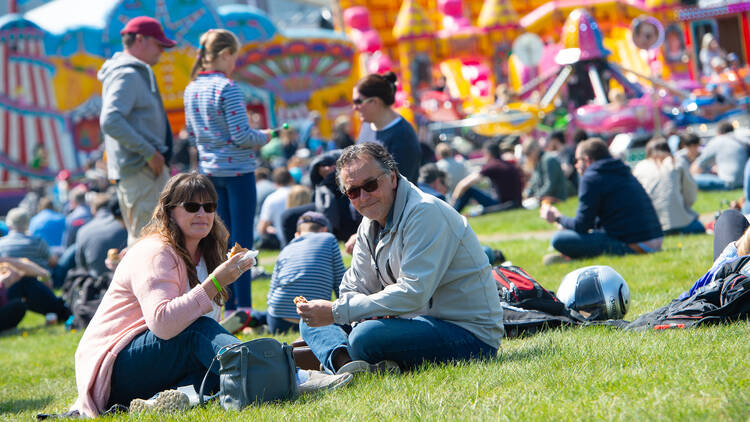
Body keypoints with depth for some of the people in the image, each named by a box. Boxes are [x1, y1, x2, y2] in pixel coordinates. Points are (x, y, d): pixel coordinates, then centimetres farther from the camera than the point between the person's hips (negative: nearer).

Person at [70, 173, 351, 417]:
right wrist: (214, 283, -32)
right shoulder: (154, 254, -14)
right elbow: (162, 323, -31)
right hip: (116, 368, -9)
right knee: (198, 332, -34)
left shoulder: (200, 255, 15)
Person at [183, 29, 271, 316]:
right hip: (237, 170, -7)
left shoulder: (192, 89, 6)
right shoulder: (227, 88, -16)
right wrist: (263, 137, 0)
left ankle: (227, 305, 14)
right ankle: (243, 305, -4)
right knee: (242, 238, -3)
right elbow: (241, 136, -18)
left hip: (209, 171, 7)